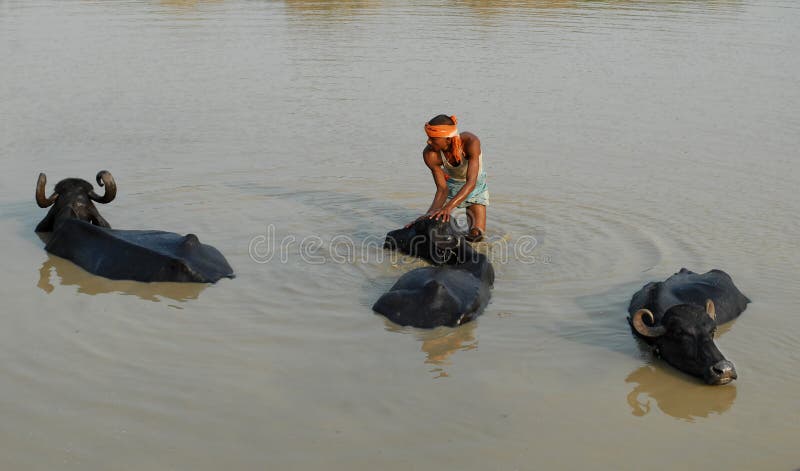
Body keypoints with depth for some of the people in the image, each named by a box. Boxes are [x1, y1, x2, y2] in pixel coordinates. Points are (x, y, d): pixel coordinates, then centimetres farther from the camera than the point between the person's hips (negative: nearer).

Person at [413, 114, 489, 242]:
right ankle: (449, 218, 28)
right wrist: (429, 214, -41)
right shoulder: (430, 154, -31)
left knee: (476, 235, -7)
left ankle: (470, 213, 27)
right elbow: (442, 189, -25)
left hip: (475, 186, -2)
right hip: (451, 185, 2)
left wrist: (448, 207, -56)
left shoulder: (471, 142, -39)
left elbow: (471, 182, -43)